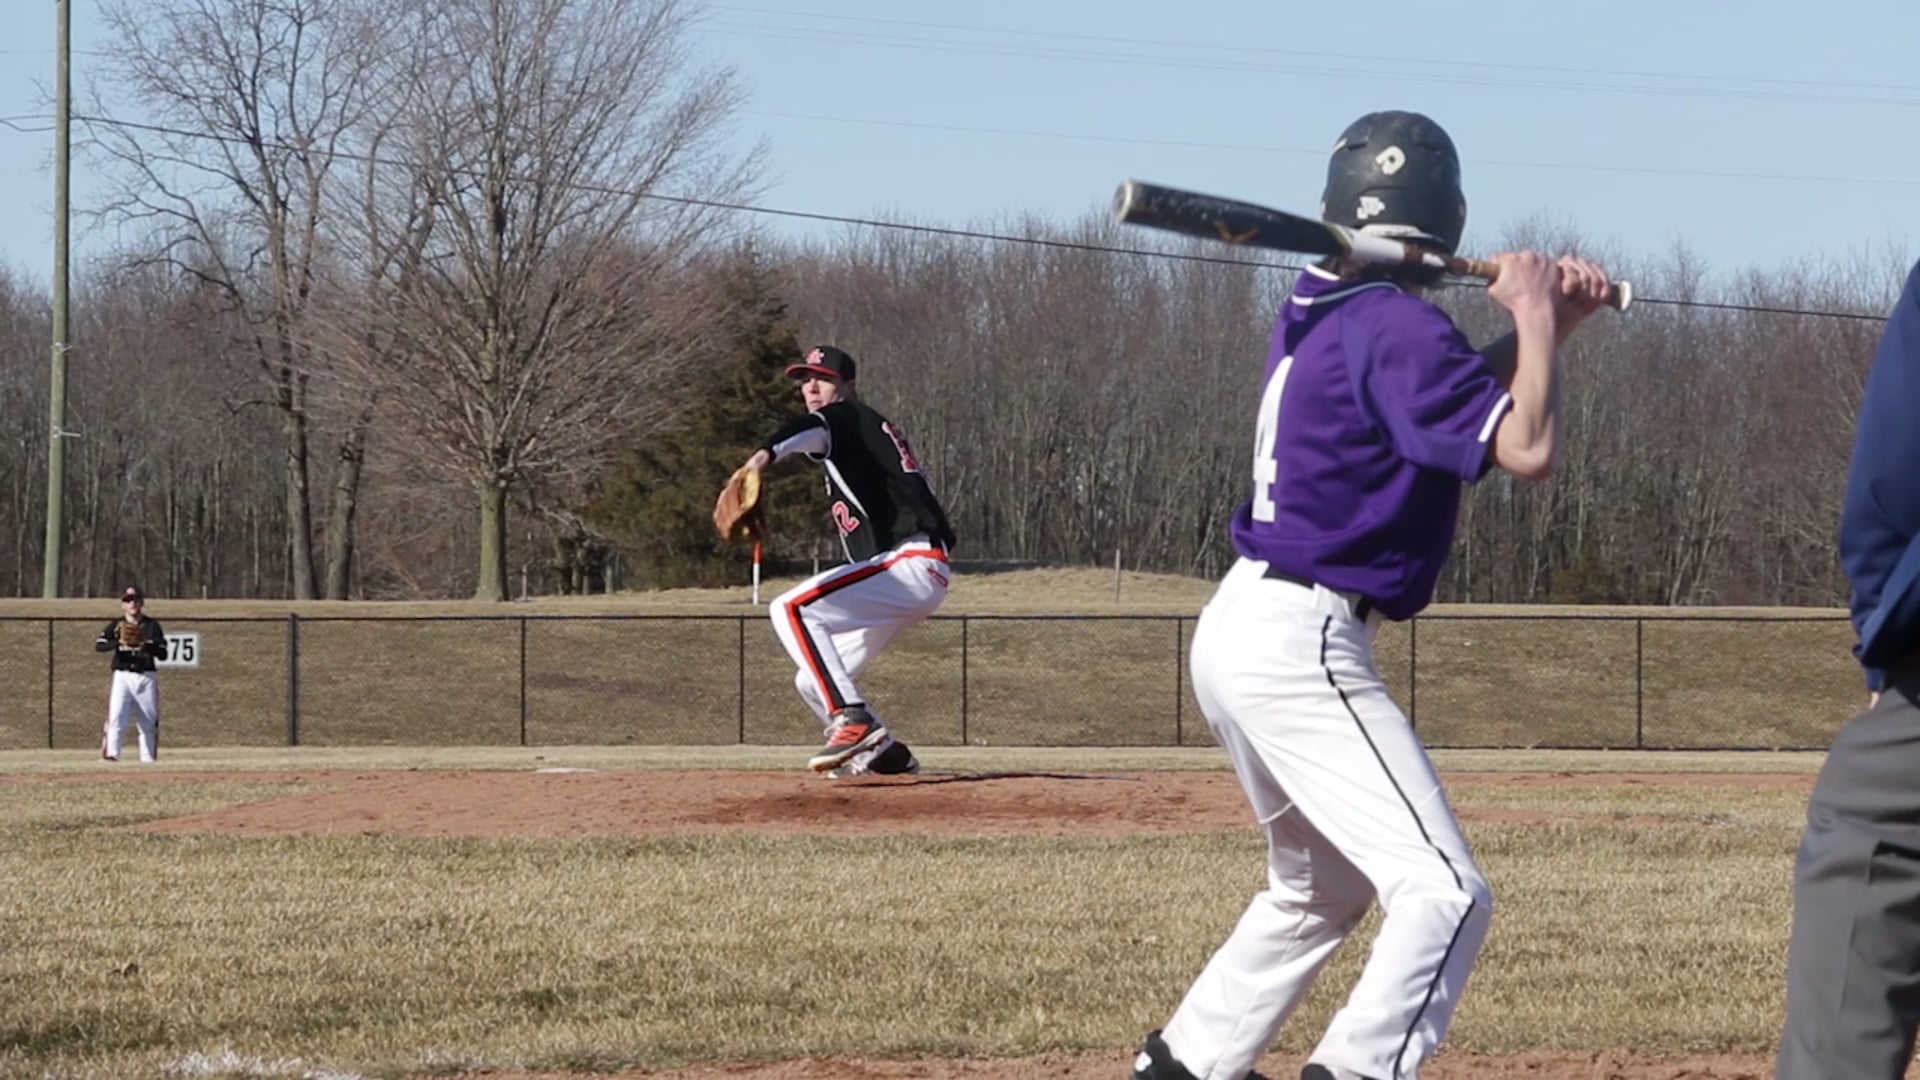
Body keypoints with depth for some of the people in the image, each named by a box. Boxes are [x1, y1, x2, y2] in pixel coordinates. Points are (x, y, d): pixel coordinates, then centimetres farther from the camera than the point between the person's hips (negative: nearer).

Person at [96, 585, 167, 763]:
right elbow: (99, 645, -7)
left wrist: (145, 644, -18)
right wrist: (119, 642, -24)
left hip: (146, 678, 1)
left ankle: (148, 758, 13)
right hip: (122, 676, -1)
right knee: (116, 716, -17)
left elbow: (163, 654, -1)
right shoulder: (116, 625, 6)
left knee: (149, 721, 5)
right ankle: (111, 752, -23)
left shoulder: (152, 625, 7)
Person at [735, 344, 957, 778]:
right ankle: (888, 754, 20)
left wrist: (767, 453, -47)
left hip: (909, 566, -10)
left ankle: (854, 721, -34)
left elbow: (812, 429, -27)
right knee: (813, 682, 14)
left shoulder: (852, 417, -3)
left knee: (790, 609, -26)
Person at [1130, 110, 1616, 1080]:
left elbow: (1454, 399, 21)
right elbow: (1525, 448, -21)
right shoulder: (1398, 327, -15)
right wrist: (1534, 318, -8)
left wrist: (1542, 321, 7)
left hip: (1237, 630, 10)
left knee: (1322, 886, 27)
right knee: (1444, 893, -15)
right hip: (1302, 644, -10)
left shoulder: (1317, 309, 11)